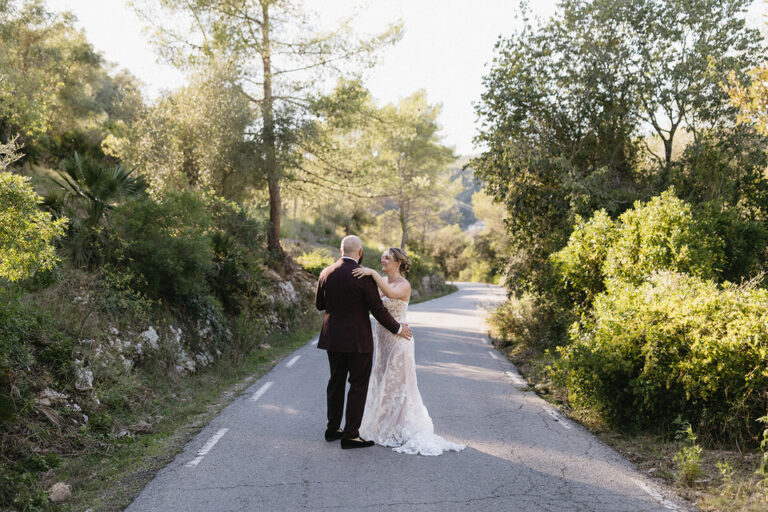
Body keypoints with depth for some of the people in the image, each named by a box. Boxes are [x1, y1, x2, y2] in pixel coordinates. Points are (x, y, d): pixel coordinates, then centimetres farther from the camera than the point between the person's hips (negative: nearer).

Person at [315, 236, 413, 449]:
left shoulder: (326, 274, 0)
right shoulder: (364, 277, -15)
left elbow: (319, 304, 10)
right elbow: (377, 309, -14)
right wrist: (397, 328, -1)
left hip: (333, 338, 6)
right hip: (357, 339, -6)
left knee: (336, 382, 18)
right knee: (358, 385, 4)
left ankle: (333, 428, 28)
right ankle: (350, 435, 5)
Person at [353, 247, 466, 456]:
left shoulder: (404, 285, -16)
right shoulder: (382, 281, 8)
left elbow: (390, 293, -38)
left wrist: (373, 273, -38)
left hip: (398, 339, -8)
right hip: (383, 338, 8)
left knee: (397, 383, 1)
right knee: (383, 381, 16)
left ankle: (403, 429, 13)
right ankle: (385, 424, 30)